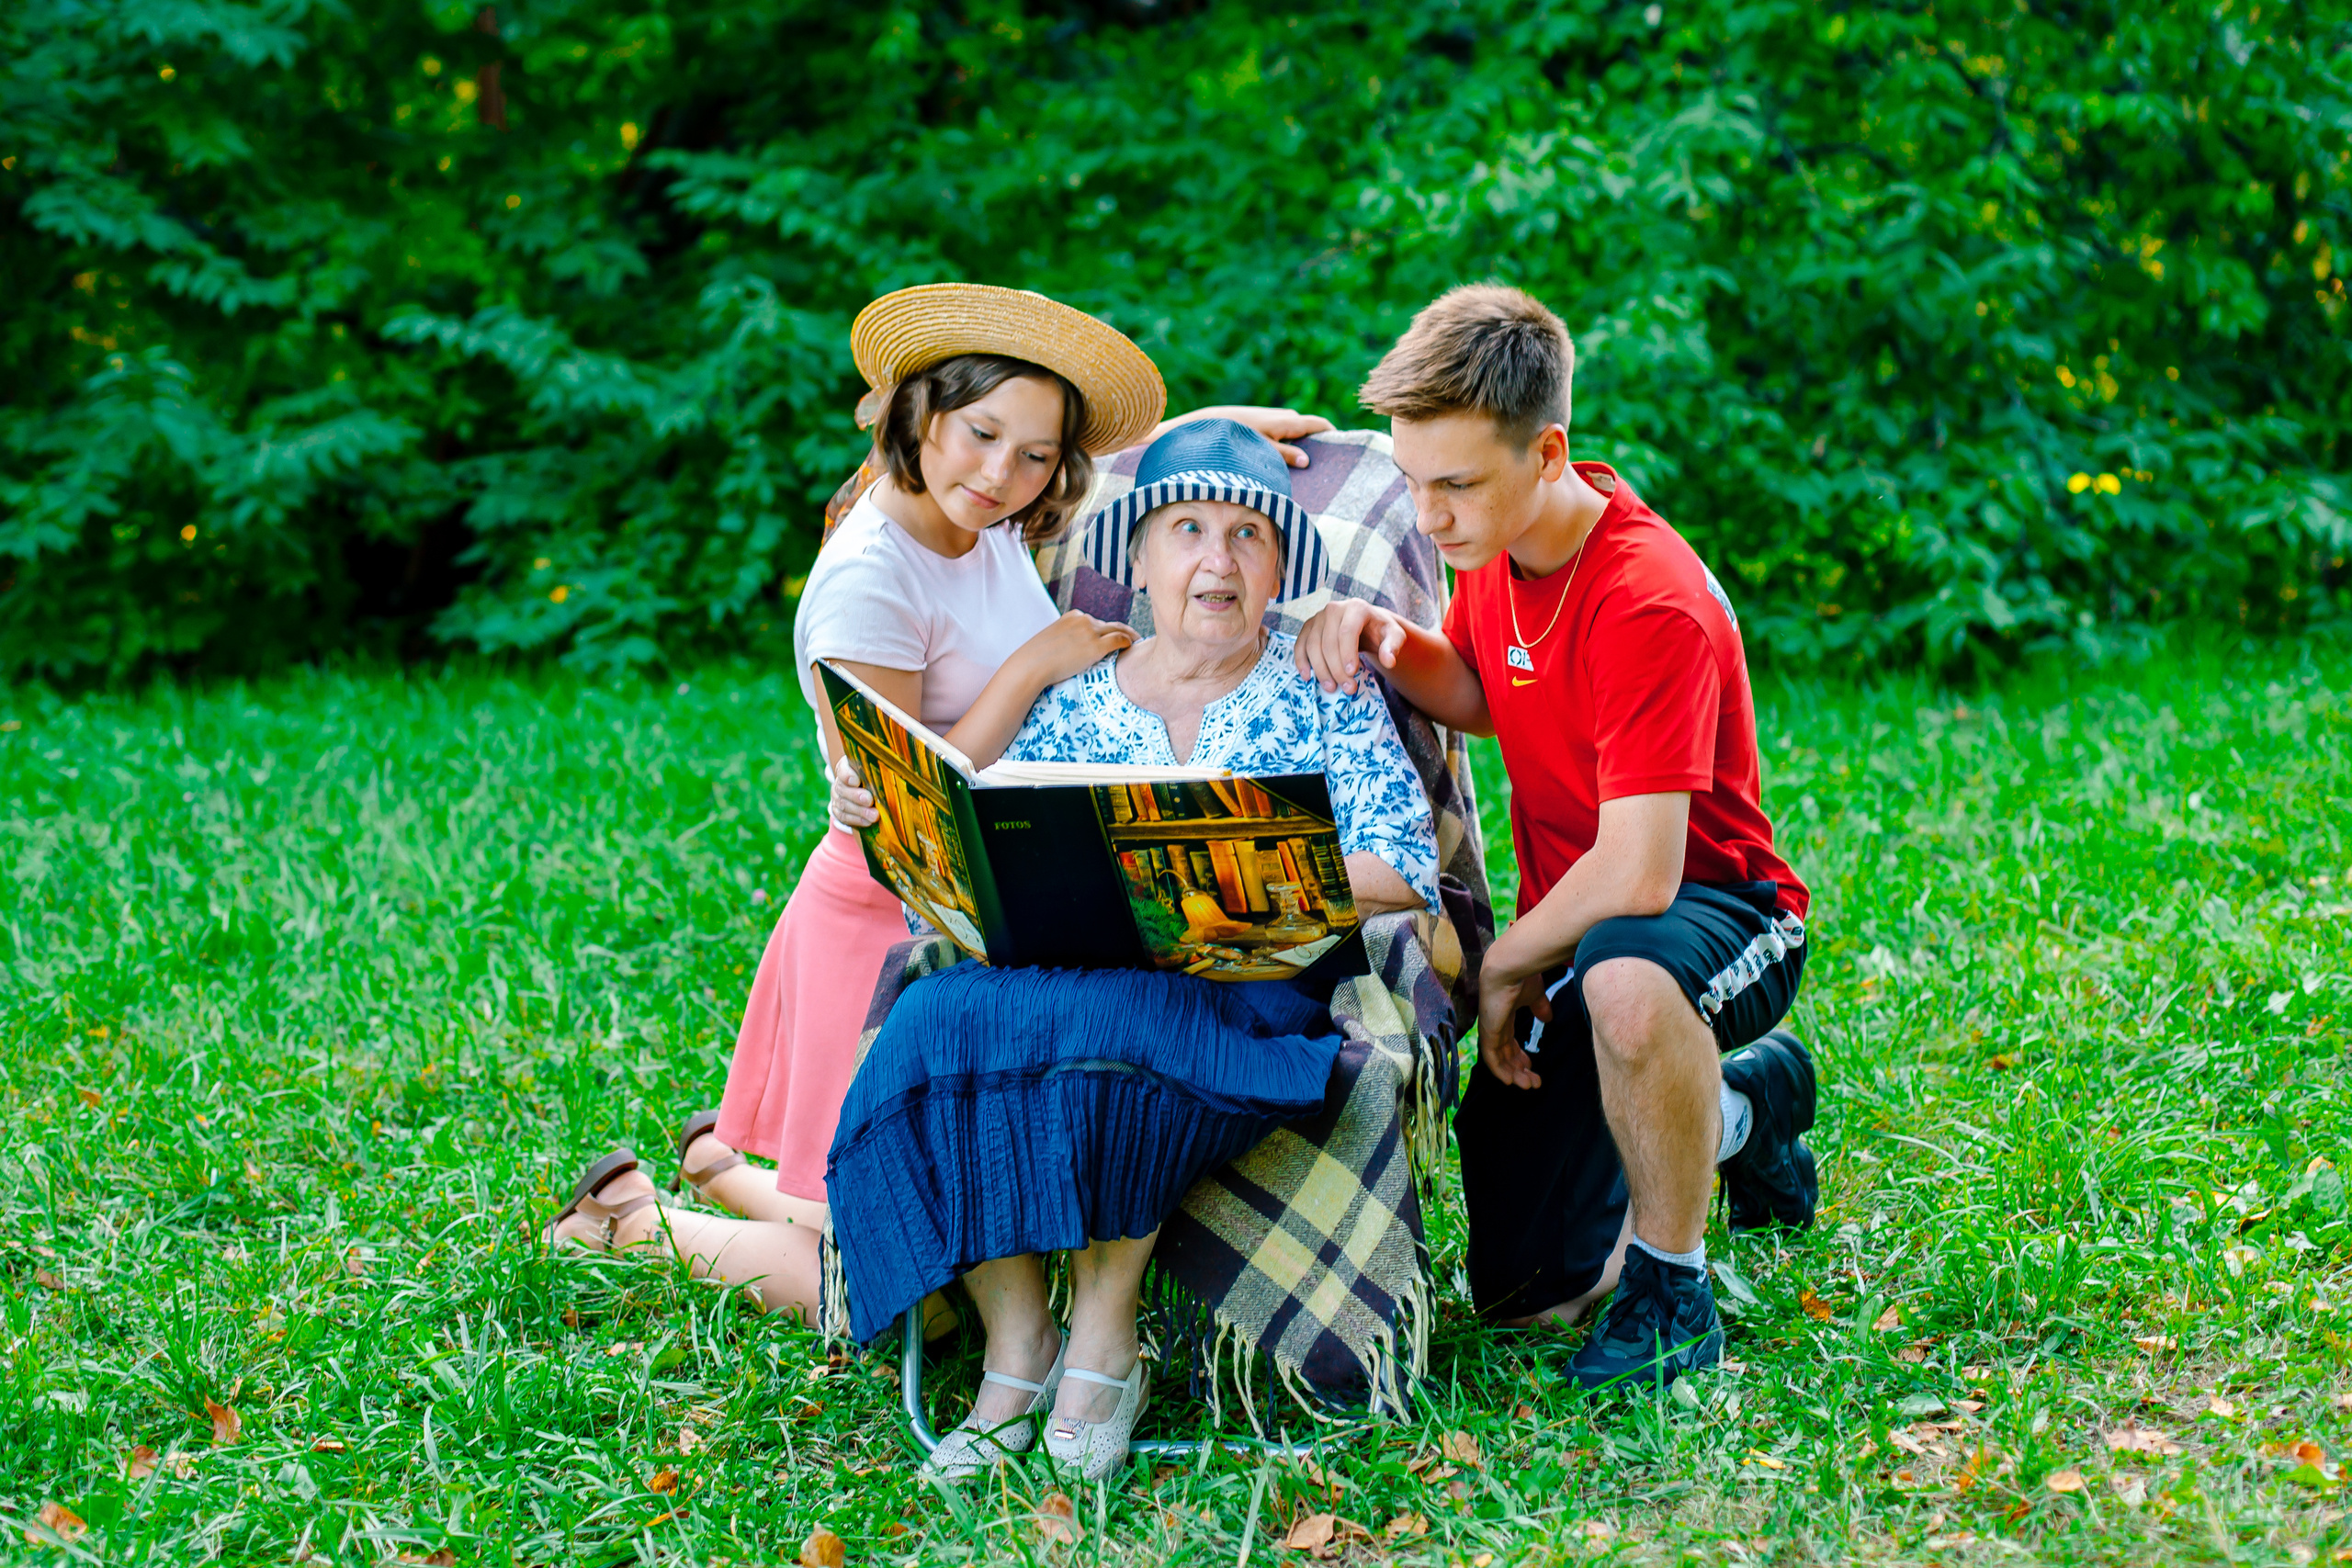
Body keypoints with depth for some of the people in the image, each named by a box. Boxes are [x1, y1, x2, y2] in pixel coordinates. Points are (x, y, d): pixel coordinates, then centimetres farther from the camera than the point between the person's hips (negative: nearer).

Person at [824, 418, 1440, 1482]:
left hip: (1249, 994, -3)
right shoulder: (1073, 703, 17)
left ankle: (1105, 1337, -19)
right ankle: (1014, 1345, -18)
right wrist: (890, 823, -7)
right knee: (942, 1019, -28)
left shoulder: (1324, 695, 9)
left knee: (1099, 1018, -36)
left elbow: (1404, 873, -2)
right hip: (1059, 971, 4)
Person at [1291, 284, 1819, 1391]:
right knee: (1523, 1294, 7)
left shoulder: (1649, 603, -29)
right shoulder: (1498, 537, -4)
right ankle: (1742, 1108, 33)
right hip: (1567, 925, 8)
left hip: (1714, 913, -8)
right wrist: (1385, 642, -8)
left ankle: (1673, 1285, -20)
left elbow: (1639, 876, -33)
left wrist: (1506, 966, -16)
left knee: (1625, 977, -46)